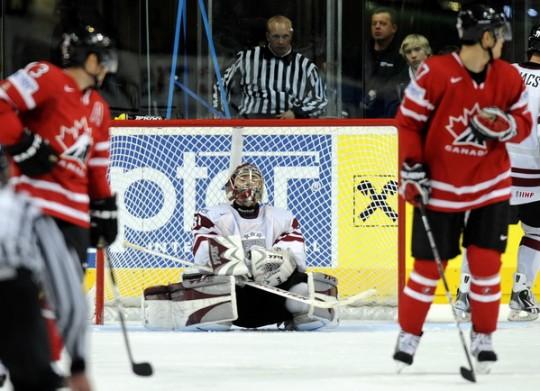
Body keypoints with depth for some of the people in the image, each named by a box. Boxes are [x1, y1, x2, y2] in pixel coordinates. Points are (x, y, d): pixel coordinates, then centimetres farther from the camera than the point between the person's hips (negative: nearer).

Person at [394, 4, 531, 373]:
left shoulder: (509, 77, -3)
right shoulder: (435, 73, -16)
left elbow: (524, 124, 6)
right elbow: (408, 122, -9)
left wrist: (502, 125, -16)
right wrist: (412, 171, -12)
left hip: (490, 187, 3)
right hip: (440, 189, -3)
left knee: (486, 262, -2)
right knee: (428, 266, 2)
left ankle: (483, 339, 13)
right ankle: (408, 337, 17)